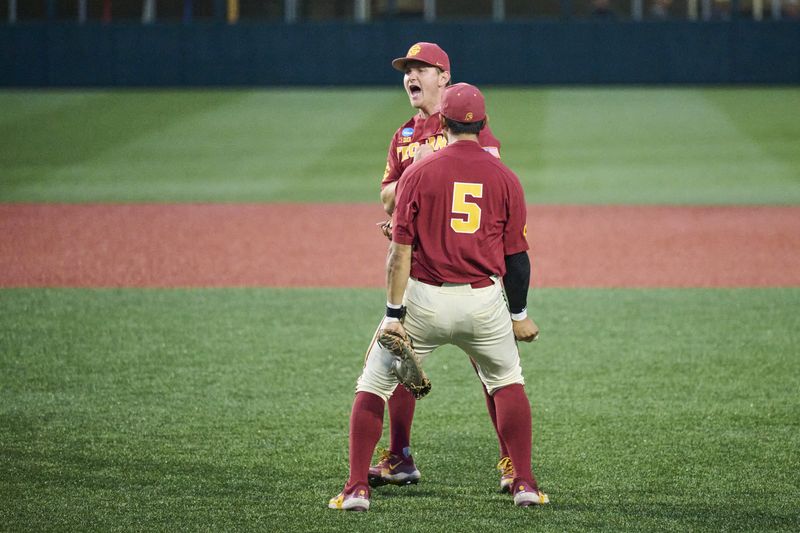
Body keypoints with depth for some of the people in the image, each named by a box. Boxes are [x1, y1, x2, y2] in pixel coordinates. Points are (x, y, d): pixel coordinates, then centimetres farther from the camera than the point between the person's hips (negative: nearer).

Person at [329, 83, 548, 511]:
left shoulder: (419, 174, -4)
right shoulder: (505, 179, 1)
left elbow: (401, 251, -8)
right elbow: (516, 255, 4)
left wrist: (394, 314, -6)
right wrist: (519, 315, 15)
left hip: (424, 299, -2)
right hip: (483, 301, 2)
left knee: (373, 386, 12)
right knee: (508, 382, 23)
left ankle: (357, 487, 1)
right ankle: (524, 484, 13)